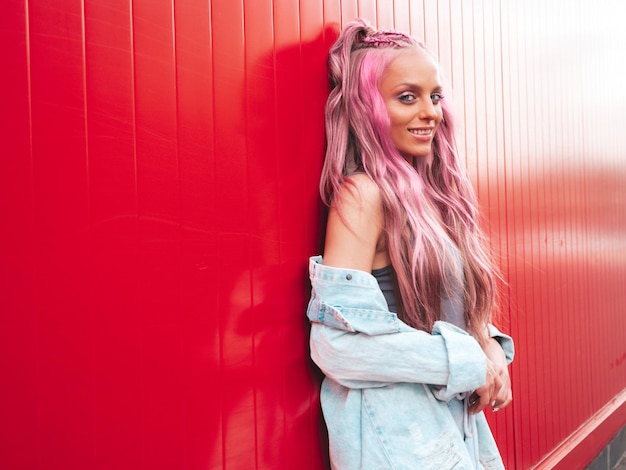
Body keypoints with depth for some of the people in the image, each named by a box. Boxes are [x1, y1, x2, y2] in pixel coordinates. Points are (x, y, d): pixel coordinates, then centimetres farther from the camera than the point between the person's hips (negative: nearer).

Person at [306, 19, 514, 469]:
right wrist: (472, 364, -18)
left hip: (458, 420, 7)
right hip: (397, 433, -7)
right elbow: (339, 339, -25)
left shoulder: (431, 193, 5)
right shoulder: (363, 194, -18)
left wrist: (492, 349, -7)